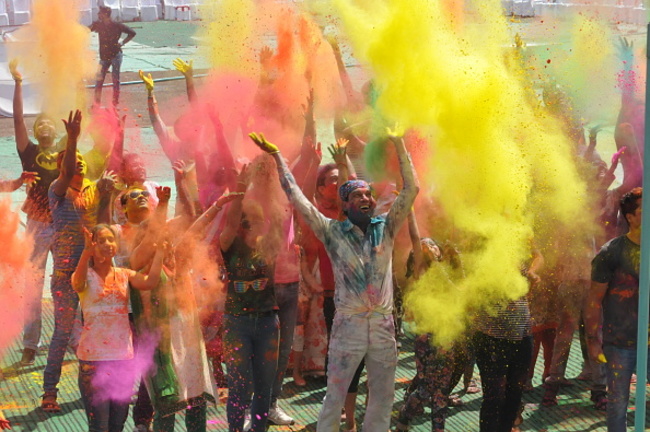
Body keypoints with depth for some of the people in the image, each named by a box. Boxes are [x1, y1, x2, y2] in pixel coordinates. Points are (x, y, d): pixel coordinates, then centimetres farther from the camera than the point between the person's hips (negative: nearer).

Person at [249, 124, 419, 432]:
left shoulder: (386, 228, 5)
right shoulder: (333, 232, -1)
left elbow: (411, 189, 4)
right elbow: (297, 198, -4)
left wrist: (399, 145, 0)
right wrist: (277, 157, -4)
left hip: (384, 324, 3)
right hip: (348, 325, -3)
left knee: (383, 398, 11)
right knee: (334, 398, 2)